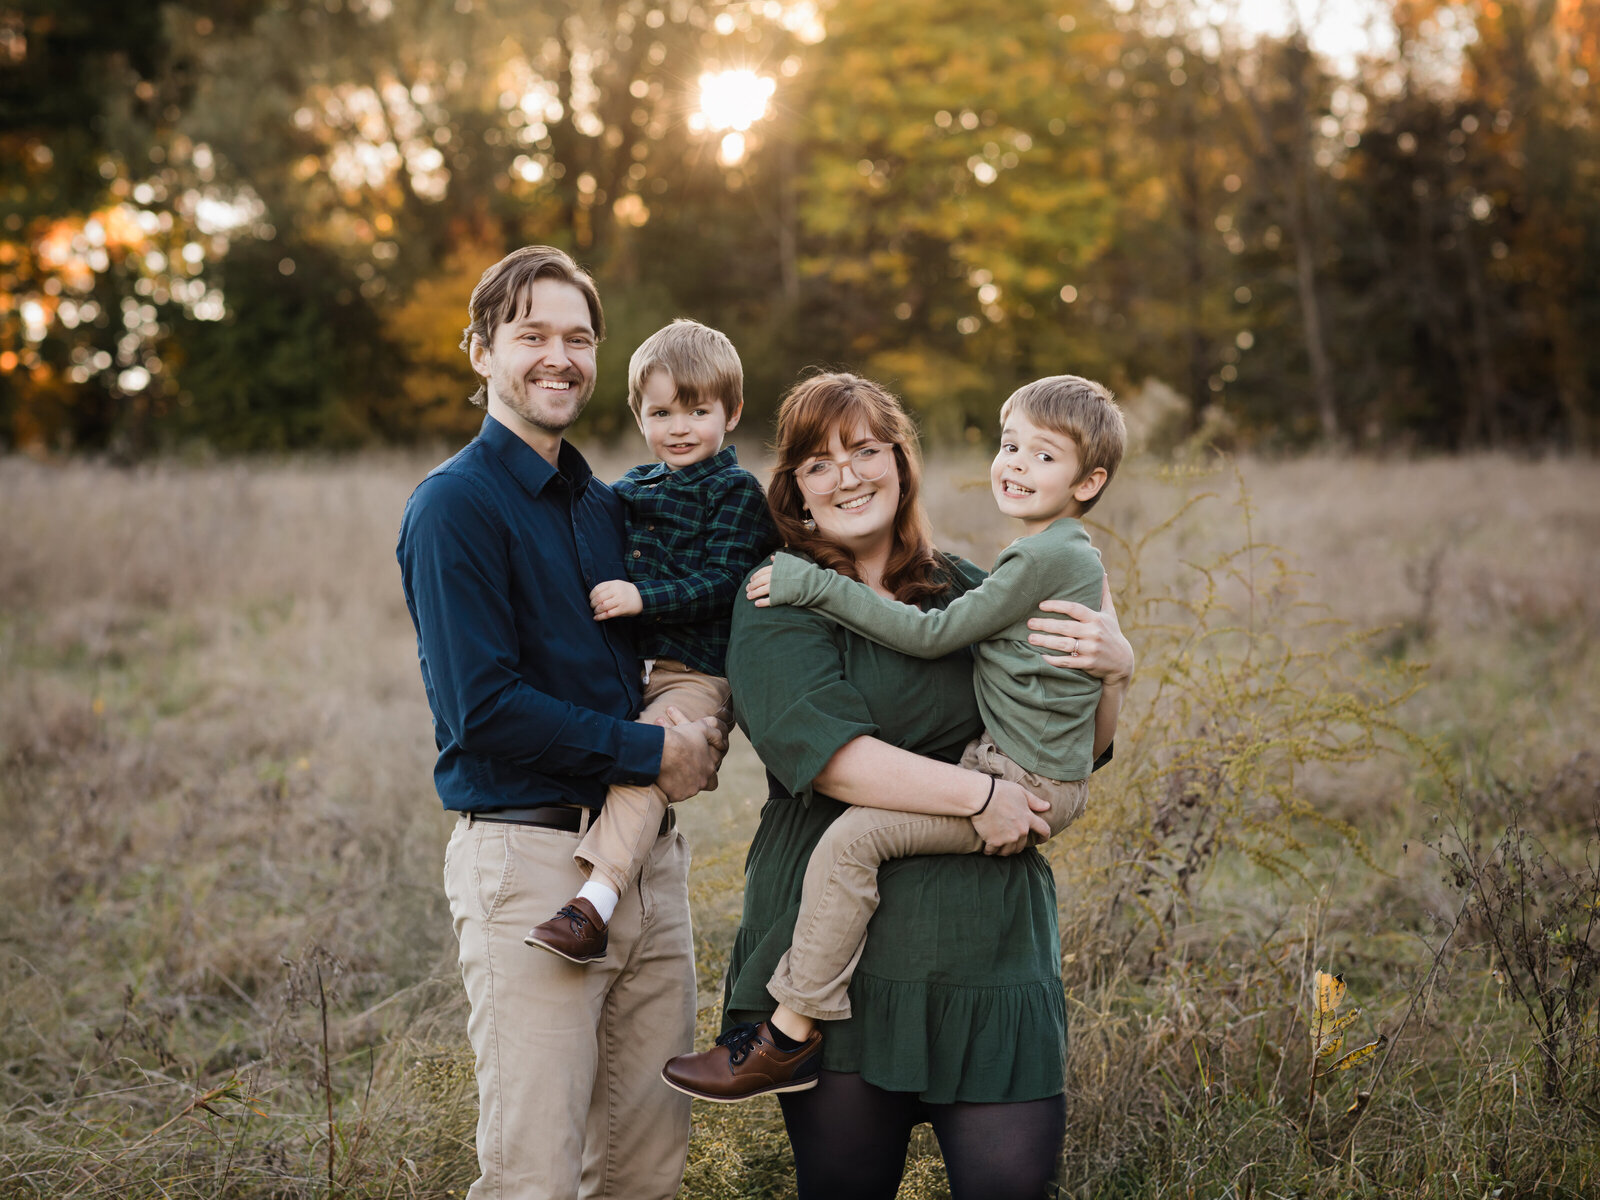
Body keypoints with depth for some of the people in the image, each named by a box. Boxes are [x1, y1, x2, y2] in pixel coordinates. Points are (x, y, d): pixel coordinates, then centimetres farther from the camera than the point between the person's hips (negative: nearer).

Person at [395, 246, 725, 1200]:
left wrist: (701, 727, 4)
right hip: (528, 858, -7)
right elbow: (481, 709, -16)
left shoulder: (606, 505, 15)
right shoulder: (456, 505, -8)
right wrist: (650, 753, -11)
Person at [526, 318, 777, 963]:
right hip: (628, 672, 8)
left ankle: (592, 907, -35)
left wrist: (642, 597, -21)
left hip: (697, 674, -8)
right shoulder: (627, 491, 19)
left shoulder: (736, 493, -1)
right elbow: (610, 571, 30)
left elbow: (718, 584, -12)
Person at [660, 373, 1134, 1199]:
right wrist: (977, 794, -16)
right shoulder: (777, 602, 1)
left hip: (987, 932, 3)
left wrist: (1112, 670, -2)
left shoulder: (966, 594, 13)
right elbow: (821, 748, -14)